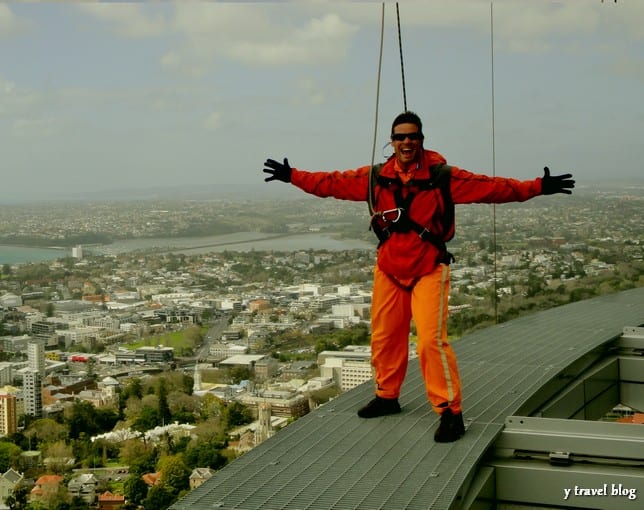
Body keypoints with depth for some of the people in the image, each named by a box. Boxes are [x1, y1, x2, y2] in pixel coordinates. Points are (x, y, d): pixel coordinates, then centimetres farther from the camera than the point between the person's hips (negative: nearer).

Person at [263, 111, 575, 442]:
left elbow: (491, 187, -12)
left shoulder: (443, 176, -9)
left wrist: (537, 187, -19)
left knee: (432, 340, -14)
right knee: (384, 337, 13)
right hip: (388, 270, 4)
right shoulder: (375, 177, 1)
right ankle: (387, 397, 35)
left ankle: (450, 412, -5)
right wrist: (292, 176, 11)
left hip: (428, 271, -4)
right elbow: (333, 183, 10)